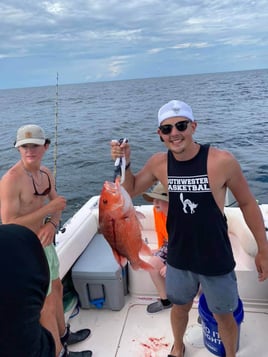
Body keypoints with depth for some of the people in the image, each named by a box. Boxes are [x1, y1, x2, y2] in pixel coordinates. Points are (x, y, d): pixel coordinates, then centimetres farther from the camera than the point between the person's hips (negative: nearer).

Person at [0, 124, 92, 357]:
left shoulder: (46, 173, 0)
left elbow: (56, 204, 9)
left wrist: (51, 224, -12)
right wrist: (49, 208, -25)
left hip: (45, 244, 8)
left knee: (57, 288, 25)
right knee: (46, 305, 7)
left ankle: (63, 335, 49)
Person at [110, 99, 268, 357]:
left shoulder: (222, 161, -21)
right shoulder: (158, 163, -10)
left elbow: (247, 204, -8)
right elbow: (130, 190, 6)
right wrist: (124, 163, -14)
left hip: (216, 260, -3)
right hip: (178, 258, 3)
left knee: (223, 315, 19)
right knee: (180, 307, 26)